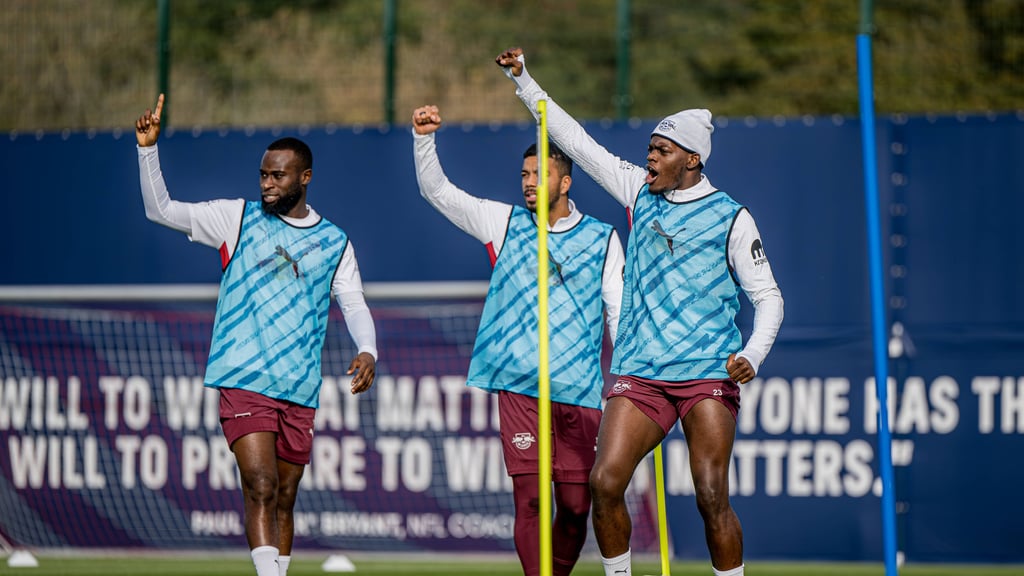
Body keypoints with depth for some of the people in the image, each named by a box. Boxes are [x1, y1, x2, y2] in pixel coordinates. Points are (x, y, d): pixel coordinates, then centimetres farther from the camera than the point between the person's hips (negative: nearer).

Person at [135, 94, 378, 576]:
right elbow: (160, 210, 4)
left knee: (283, 500, 9)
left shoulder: (335, 243, 12)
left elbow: (354, 305, 10)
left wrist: (367, 352, -10)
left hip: (300, 391, 3)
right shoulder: (237, 217, 6)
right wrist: (148, 149, -10)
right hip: (244, 381, -3)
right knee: (261, 490, -17)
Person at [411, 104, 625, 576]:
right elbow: (436, 191, 7)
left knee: (576, 505, 1)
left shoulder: (602, 239, 8)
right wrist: (424, 138, -9)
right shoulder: (504, 223, 9)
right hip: (519, 388, 0)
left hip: (580, 393, 0)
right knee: (530, 497, -8)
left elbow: (619, 312, 7)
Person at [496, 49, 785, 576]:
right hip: (639, 374, 4)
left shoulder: (730, 217, 0)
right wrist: (524, 82, 14)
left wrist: (752, 355, -13)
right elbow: (576, 141, 17)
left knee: (712, 498, -13)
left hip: (708, 375, -4)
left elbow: (768, 296, 3)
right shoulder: (640, 192, 12)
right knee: (604, 483, -11)